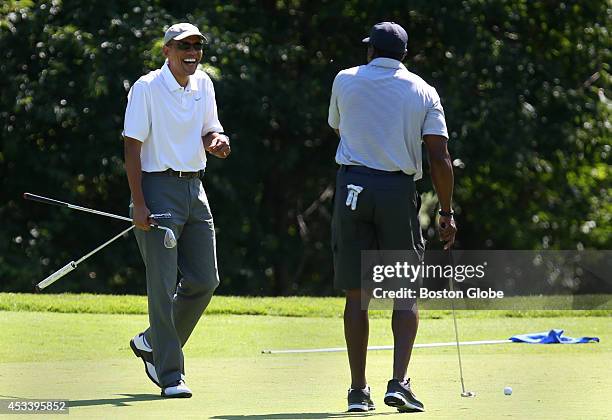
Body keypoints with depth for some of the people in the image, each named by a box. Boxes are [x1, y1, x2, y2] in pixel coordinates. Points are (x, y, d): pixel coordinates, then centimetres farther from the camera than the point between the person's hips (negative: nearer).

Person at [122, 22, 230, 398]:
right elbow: (132, 146, -11)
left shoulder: (203, 84, 9)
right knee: (163, 284, -7)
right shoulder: (147, 88, -10)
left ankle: (152, 343, 26)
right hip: (159, 187, -7)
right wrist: (138, 204, -17)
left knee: (205, 281, 8)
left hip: (194, 188, 7)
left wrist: (217, 140, -7)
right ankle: (170, 374, -4)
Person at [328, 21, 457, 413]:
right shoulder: (424, 92, 4)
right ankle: (399, 382, -8)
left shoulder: (345, 81, 7)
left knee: (357, 294, 5)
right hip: (399, 191, -1)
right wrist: (447, 213, 4)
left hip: (353, 186, 1)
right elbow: (440, 159, -2)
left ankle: (359, 390, 4)